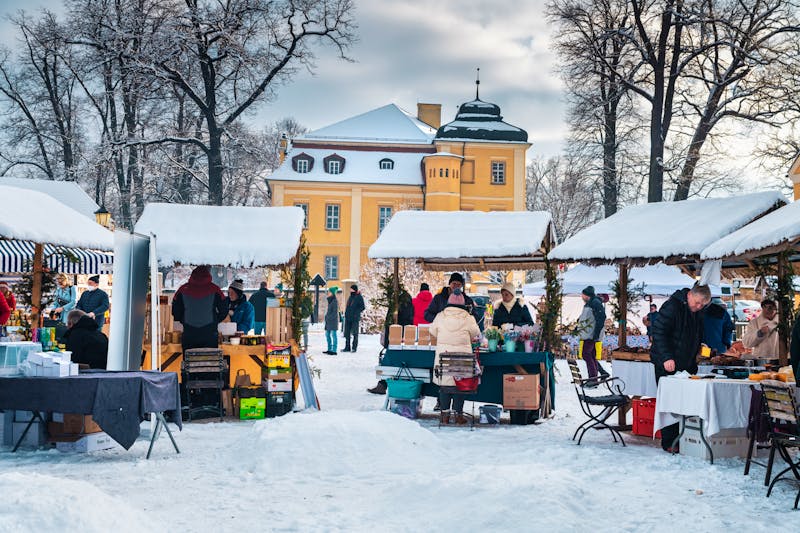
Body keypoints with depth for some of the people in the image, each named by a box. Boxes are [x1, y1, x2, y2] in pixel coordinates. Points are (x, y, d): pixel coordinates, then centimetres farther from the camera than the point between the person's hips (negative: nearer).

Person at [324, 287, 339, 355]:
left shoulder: (335, 301, -12)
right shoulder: (330, 300, 13)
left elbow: (335, 312, -16)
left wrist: (328, 317, -16)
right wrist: (326, 317, 10)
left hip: (333, 320, -9)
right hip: (328, 321, 9)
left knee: (333, 335, -6)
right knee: (327, 335, 10)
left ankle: (334, 351, -5)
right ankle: (329, 349, 16)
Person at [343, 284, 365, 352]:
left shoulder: (359, 297, -5)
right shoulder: (350, 297, 16)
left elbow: (362, 308, -8)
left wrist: (356, 313, -16)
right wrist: (346, 313, 11)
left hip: (355, 318, -7)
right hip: (348, 318, 7)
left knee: (354, 333, -2)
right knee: (347, 333, 7)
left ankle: (354, 347, 4)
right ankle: (347, 347, 13)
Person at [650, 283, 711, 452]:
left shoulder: (697, 314, 13)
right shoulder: (672, 307, -13)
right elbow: (658, 332, -18)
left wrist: (693, 364, 15)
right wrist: (666, 357, -25)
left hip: (686, 365, 7)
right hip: (667, 365, -7)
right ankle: (669, 443, 1)